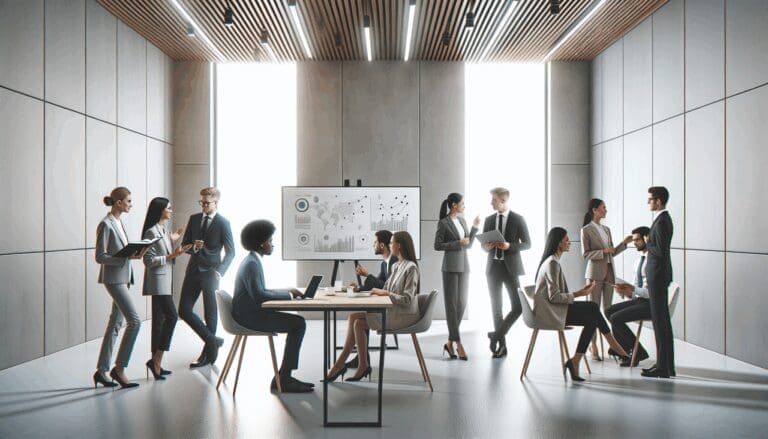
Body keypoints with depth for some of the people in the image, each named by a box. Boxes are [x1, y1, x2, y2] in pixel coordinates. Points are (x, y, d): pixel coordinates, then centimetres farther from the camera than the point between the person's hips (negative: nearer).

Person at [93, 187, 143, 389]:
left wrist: (134, 253, 7)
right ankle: (119, 368, -1)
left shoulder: (119, 222, 13)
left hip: (123, 277, 9)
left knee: (115, 324, 11)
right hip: (113, 278, -9)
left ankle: (101, 370, 19)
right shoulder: (106, 224, -13)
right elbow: (100, 256, -16)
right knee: (134, 321, -11)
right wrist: (127, 256, -21)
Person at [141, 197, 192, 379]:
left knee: (160, 320, 10)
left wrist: (171, 240, 22)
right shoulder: (151, 232, -13)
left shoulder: (162, 230, 16)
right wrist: (172, 255, -20)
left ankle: (156, 362, 15)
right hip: (157, 280, -10)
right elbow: (149, 260, -17)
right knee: (172, 316, -14)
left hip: (164, 279, 10)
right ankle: (156, 360, -10)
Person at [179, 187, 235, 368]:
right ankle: (213, 341, 13)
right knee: (184, 311, 1)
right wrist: (194, 247, -13)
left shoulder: (223, 223, -6)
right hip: (193, 270, 5)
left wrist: (220, 271, -19)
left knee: (210, 314, 4)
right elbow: (184, 244, 11)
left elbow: (230, 252, -6)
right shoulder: (194, 219, 8)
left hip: (210, 273, -5)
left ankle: (208, 354, 18)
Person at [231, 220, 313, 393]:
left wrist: (287, 291, 9)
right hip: (248, 315, -10)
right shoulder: (252, 263, -16)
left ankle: (284, 376, 5)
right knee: (298, 324, -15)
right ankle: (282, 378, -9)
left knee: (298, 323, 5)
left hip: (253, 312, 10)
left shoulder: (252, 261, 16)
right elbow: (258, 295, -26)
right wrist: (288, 294, -16)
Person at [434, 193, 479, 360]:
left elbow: (468, 244, 16)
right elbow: (437, 245, -10)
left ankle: (450, 343, 14)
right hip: (451, 267, -7)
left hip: (464, 266, 7)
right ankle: (458, 343, -1)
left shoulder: (462, 221, 13)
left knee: (462, 304, 6)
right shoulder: (443, 223, -6)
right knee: (451, 304, -3)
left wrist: (475, 227, 6)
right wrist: (458, 243, -14)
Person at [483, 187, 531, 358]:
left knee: (518, 306, -13)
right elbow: (483, 244, 13)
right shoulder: (489, 220, 9)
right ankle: (502, 345, 15)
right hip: (493, 267, 3)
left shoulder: (518, 219, -2)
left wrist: (509, 246, -19)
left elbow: (527, 244, -3)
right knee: (496, 307, 6)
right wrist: (486, 246, -10)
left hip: (511, 267, -3)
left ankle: (498, 334, 2)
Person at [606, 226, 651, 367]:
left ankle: (638, 352, 1)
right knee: (609, 311, -5)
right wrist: (626, 291, -3)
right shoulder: (638, 262, 14)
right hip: (639, 300, 9)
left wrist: (633, 290, -27)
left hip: (651, 303, -9)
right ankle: (625, 350, 2)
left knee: (616, 318, -18)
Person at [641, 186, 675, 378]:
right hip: (658, 275, 10)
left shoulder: (662, 222, -18)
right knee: (661, 320, 14)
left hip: (658, 276, -10)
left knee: (660, 320, -5)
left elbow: (661, 251, -22)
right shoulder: (664, 219, 14)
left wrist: (647, 243, -8)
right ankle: (665, 364, 22)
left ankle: (664, 367, 1)